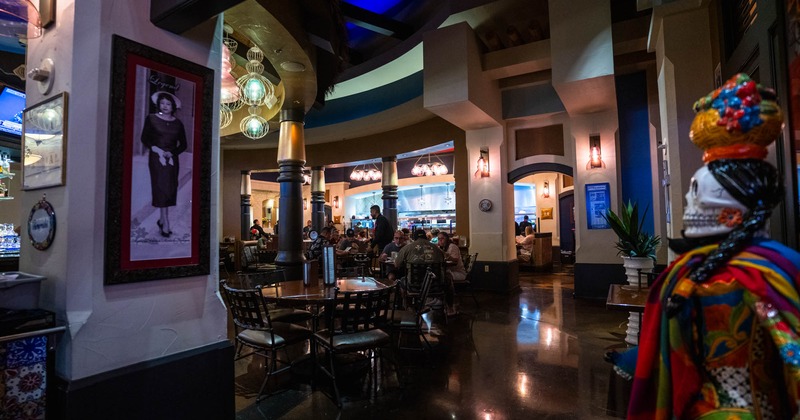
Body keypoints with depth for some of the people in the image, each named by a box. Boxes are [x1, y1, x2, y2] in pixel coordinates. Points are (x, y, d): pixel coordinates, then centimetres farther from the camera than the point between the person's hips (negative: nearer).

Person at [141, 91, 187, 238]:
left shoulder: (177, 123, 8)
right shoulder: (151, 119, 3)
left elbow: (183, 144, 9)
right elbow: (145, 139, 1)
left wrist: (171, 153, -7)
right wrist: (157, 150, -14)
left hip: (172, 159, 3)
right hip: (156, 158, -3)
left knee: (170, 189, 3)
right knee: (161, 187, -6)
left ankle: (162, 220, 18)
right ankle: (166, 223, -6)